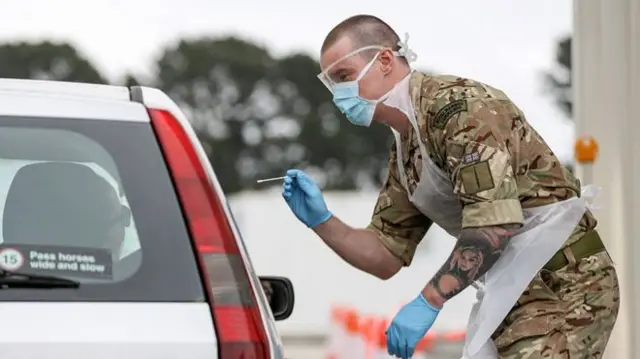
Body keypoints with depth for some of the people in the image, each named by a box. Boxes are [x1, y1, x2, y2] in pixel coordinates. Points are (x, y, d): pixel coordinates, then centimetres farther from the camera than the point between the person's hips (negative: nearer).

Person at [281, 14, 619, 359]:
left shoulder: (457, 104, -15)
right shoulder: (404, 151, 15)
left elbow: (496, 220, -26)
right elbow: (385, 258, 17)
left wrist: (428, 301, -26)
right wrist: (320, 220, 1)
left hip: (563, 284, -10)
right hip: (515, 294, 10)